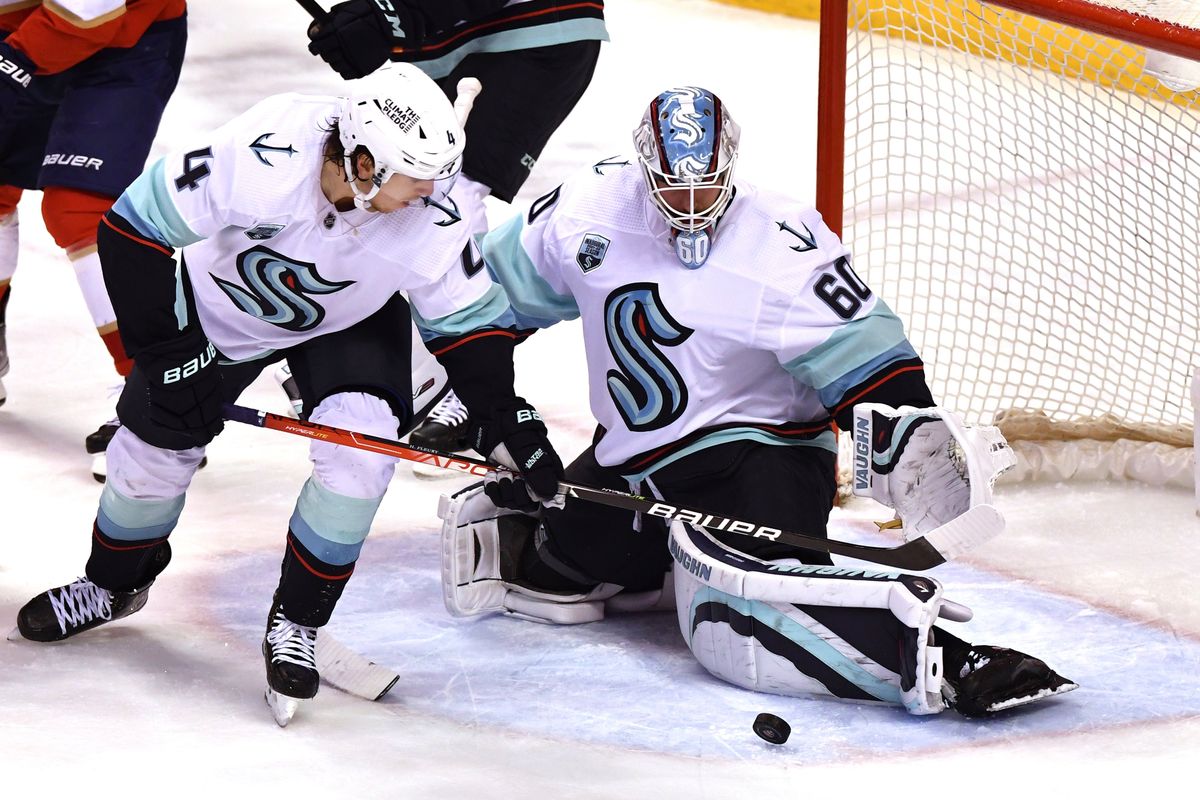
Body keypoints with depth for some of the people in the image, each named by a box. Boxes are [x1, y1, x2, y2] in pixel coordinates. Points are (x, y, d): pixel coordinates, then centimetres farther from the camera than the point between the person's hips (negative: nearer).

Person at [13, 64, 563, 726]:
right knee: (155, 446, 7)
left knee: (360, 449, -22)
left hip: (350, 322, 1)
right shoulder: (258, 157, -41)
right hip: (221, 300, -1)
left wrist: (507, 420, -23)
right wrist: (164, 352, -25)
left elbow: (466, 318, -15)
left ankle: (295, 622, -1)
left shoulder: (433, 215, -31)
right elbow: (134, 227, -30)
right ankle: (113, 584, 39)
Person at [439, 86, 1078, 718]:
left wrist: (914, 443, -29)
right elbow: (499, 288, 11)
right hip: (628, 459, 7)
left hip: (756, 448, -7)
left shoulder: (783, 249, -17)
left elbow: (861, 359, -17)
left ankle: (935, 653, -44)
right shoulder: (588, 210, -4)